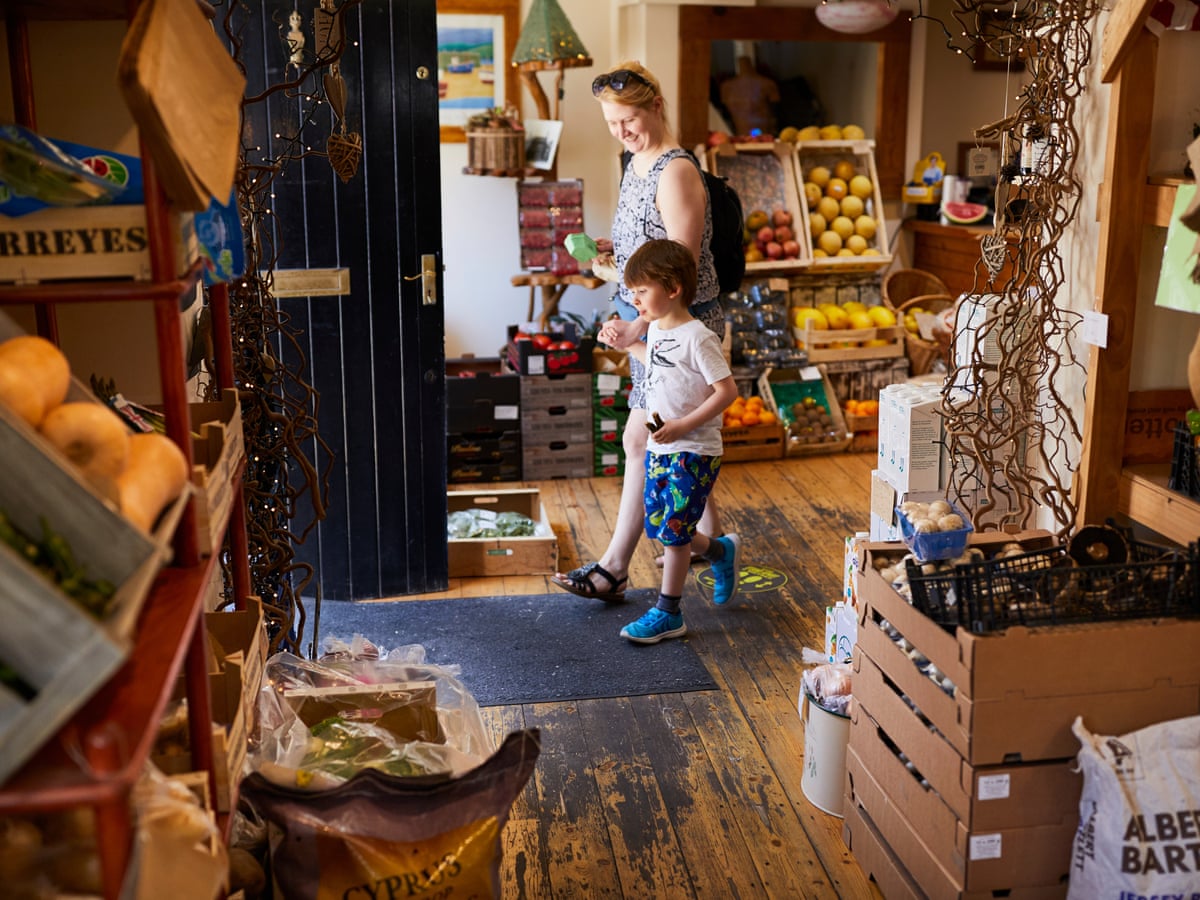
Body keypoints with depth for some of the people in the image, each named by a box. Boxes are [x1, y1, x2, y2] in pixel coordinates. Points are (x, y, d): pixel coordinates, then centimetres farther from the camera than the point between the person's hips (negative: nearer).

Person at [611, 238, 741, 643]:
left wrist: (683, 425, -23)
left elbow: (727, 390, -19)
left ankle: (667, 614, 8)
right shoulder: (656, 330, 8)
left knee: (672, 532, -4)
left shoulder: (697, 339, -17)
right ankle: (721, 551, 37)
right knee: (658, 526, 13)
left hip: (693, 453, -8)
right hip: (660, 449, 9)